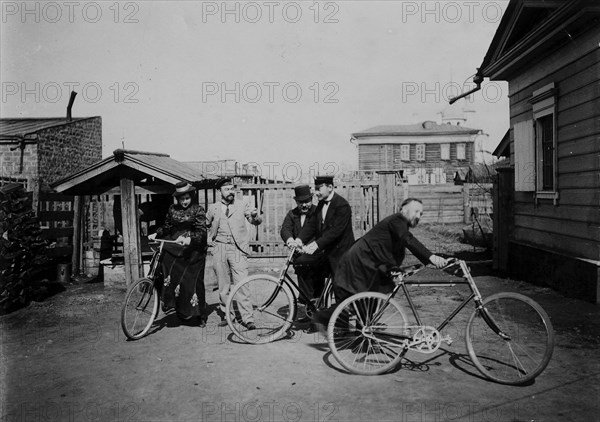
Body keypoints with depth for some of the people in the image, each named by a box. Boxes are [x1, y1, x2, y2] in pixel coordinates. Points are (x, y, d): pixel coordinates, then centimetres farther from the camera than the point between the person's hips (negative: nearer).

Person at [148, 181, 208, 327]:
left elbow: (202, 231, -13)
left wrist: (189, 239, -31)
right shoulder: (172, 209, 10)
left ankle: (201, 316, 11)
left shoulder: (198, 210, -3)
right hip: (175, 247, 4)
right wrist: (156, 234, 4)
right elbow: (167, 227, 21)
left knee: (195, 281, -1)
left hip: (193, 249, -4)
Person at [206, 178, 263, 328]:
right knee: (223, 285, 9)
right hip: (219, 248, 2)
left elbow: (256, 222, -3)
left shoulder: (242, 205, 6)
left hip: (238, 248, -2)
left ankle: (247, 318, -6)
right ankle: (225, 315, 22)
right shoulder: (213, 208, 11)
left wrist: (255, 216, -25)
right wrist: (209, 240, 10)